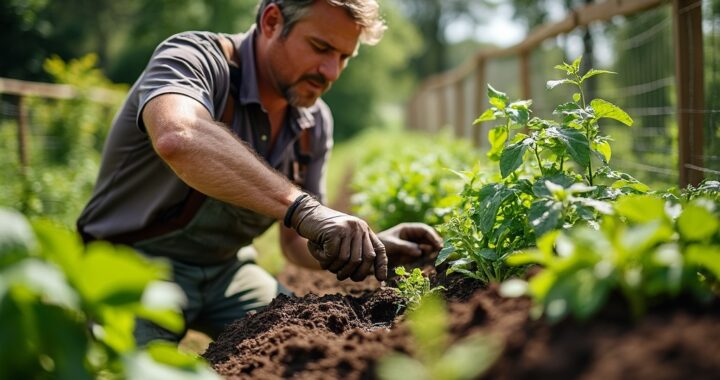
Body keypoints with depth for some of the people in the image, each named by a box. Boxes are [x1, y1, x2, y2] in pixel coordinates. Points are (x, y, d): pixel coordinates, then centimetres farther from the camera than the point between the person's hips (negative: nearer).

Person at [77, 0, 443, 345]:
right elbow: (177, 137, -47)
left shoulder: (315, 122, -2)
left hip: (224, 269, 6)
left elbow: (298, 242, 2)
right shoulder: (195, 58, -22)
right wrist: (302, 208, -54)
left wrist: (368, 245, -17)